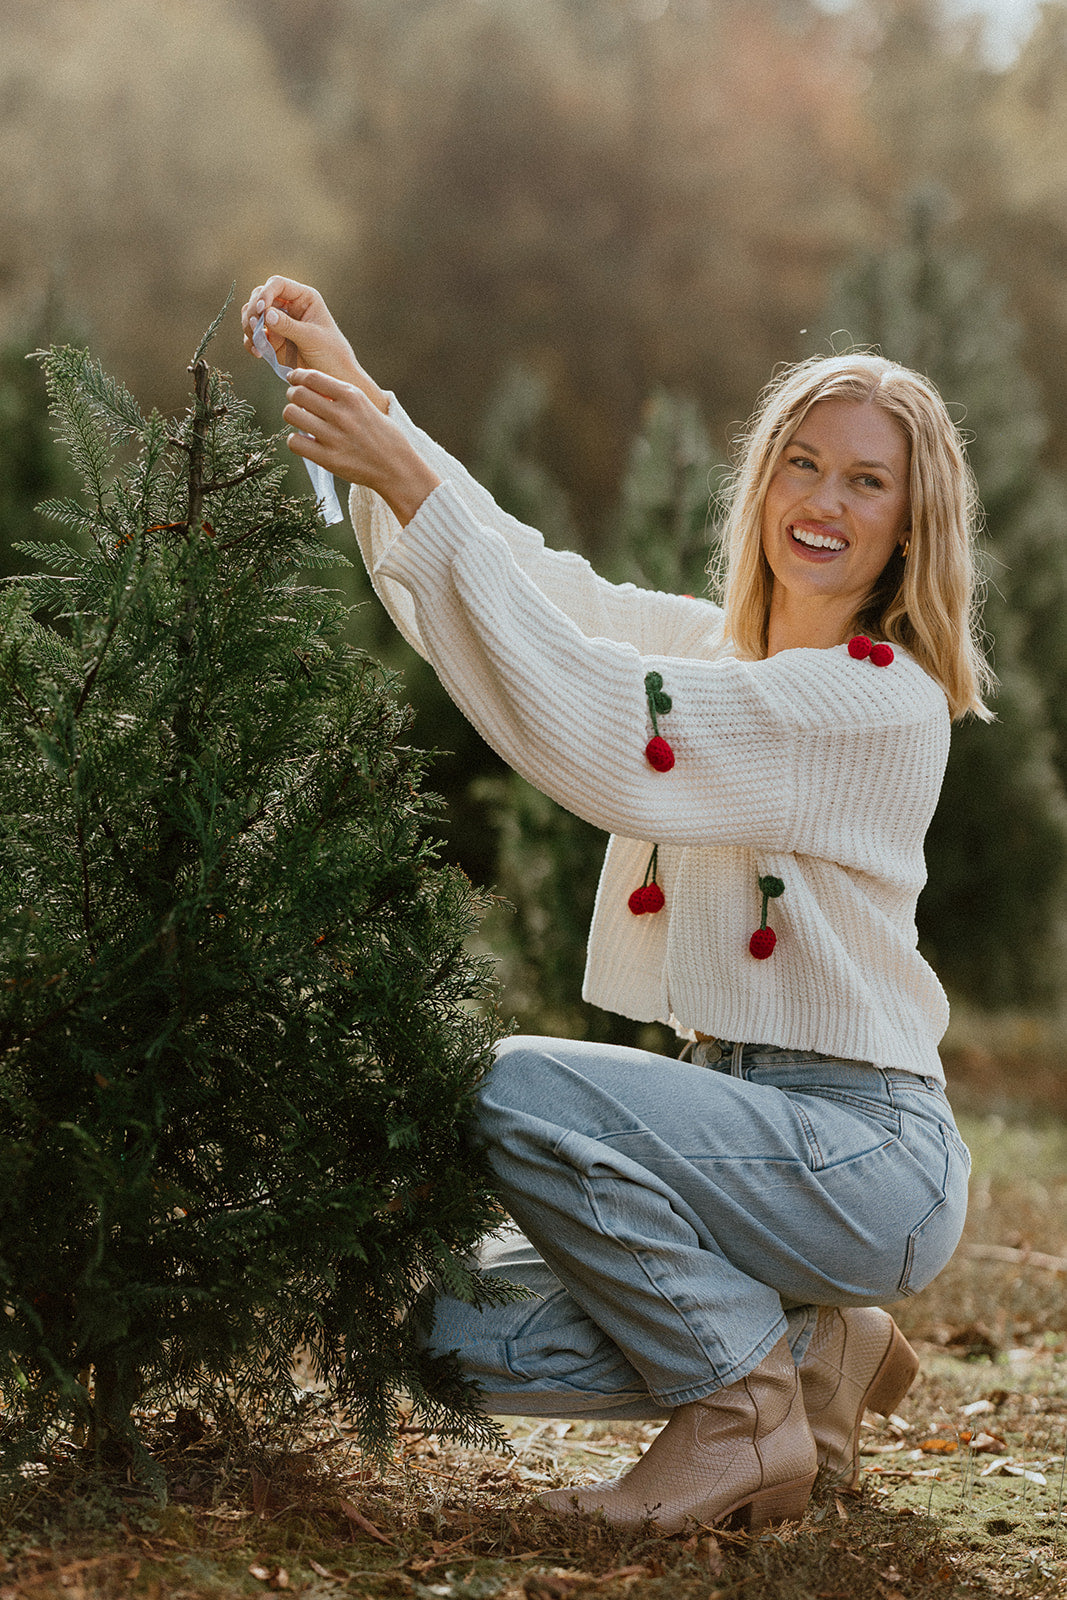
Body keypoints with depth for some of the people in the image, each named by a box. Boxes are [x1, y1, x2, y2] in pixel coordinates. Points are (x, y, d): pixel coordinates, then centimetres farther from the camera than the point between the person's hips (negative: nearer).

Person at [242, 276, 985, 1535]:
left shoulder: (889, 702, -16)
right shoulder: (709, 648, 10)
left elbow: (608, 735, -26)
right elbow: (534, 586, 6)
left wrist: (410, 483, -27)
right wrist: (350, 386, -8)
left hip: (861, 1153, -8)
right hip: (746, 1128, 8)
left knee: (519, 1091, -26)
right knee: (462, 1335, -3)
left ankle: (747, 1408, -9)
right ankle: (812, 1351, 13)